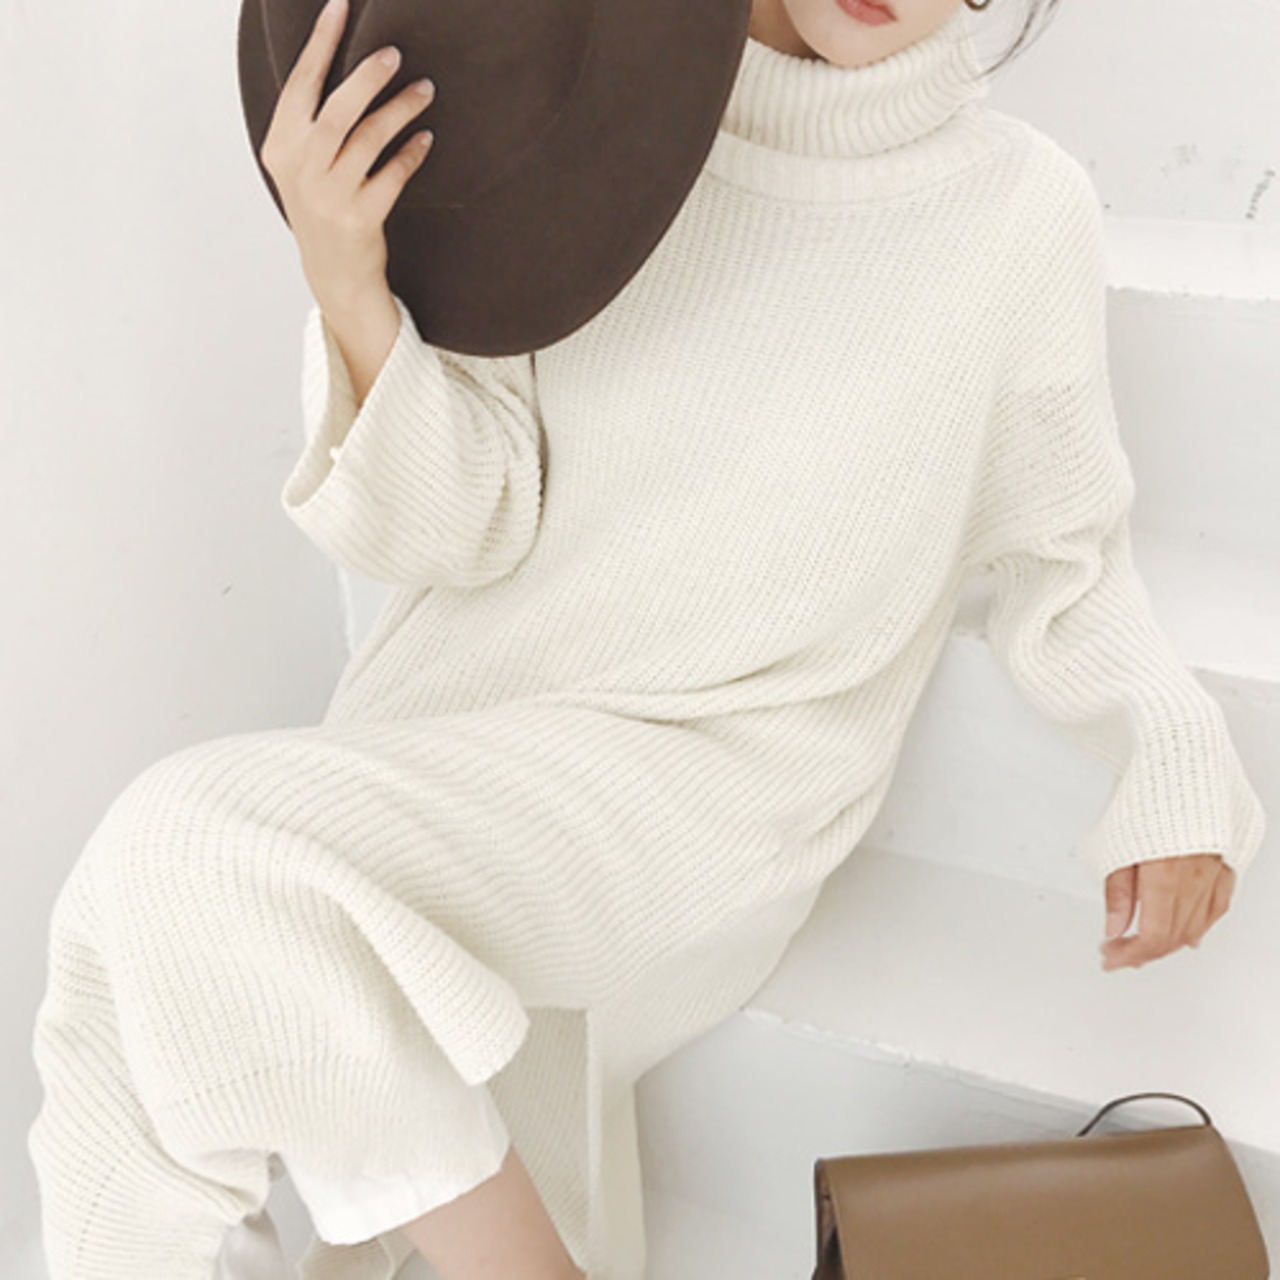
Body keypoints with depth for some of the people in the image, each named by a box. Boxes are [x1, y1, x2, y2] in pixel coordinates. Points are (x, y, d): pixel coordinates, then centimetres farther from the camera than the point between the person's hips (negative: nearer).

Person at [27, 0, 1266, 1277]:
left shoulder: (1021, 208, -9)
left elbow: (1061, 558, 4)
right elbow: (461, 522, -8)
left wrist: (1182, 753, -14)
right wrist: (346, 282, -26)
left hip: (705, 783, -4)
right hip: (462, 714, 4)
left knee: (217, 876, -25)